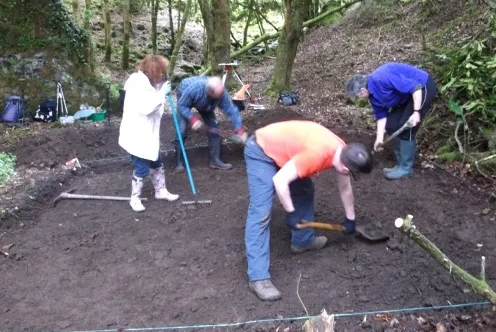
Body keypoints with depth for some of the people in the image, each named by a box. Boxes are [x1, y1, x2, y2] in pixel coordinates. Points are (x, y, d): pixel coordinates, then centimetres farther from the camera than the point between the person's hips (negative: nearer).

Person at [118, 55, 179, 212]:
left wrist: (162, 90, 3)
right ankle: (135, 198, 17)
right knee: (142, 169, 0)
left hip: (148, 135, 10)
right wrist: (162, 93, -25)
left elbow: (152, 106, 17)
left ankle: (161, 191, 36)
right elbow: (146, 108, -31)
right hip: (137, 136, -10)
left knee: (157, 164, 20)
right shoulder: (138, 84, -22)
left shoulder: (148, 83, 9)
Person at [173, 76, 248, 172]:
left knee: (213, 126, -7)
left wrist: (240, 130, -38)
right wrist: (193, 119, -44)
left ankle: (215, 160, 4)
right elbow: (181, 105, -32)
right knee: (182, 130, -16)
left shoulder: (221, 93, -36)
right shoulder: (194, 88, -45)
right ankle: (179, 163, -5)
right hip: (184, 96, -3)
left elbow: (232, 110, -31)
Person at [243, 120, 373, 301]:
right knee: (261, 213, -15)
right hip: (261, 151, -9)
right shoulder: (317, 154, -33)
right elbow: (279, 181, -31)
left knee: (304, 191, 19)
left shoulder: (342, 152, -4)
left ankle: (302, 240, 34)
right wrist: (291, 213, -19)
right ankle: (258, 277, -15)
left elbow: (345, 189, 14)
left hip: (280, 148, 9)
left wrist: (350, 219, 24)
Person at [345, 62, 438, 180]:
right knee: (391, 124, 7)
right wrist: (379, 138, 6)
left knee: (406, 128, -11)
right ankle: (401, 163, 16)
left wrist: (416, 112, -29)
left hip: (423, 88, -9)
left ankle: (406, 167, 2)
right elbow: (381, 115, 8)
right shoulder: (372, 94, -1)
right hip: (407, 94, 10)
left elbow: (416, 87, -31)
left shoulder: (382, 79, -31)